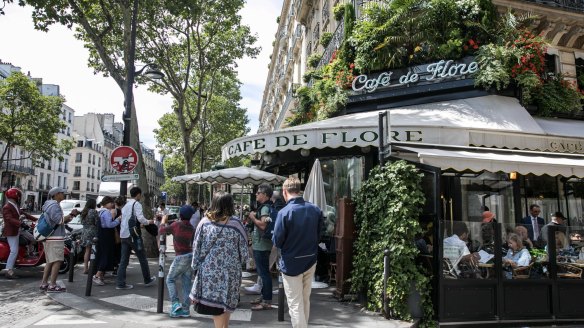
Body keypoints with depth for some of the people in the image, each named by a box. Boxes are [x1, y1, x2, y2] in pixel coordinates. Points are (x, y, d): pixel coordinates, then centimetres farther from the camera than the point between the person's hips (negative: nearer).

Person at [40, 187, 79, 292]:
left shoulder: (50, 204, 21)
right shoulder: (54, 205, -12)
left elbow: (60, 221, 21)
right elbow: (59, 220, -22)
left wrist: (71, 215, 9)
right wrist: (71, 215, -12)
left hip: (49, 238, 11)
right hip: (55, 238, -11)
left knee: (50, 262, 15)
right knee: (57, 261, -10)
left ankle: (44, 283, 17)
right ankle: (52, 285, -10)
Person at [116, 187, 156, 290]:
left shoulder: (126, 205, 17)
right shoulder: (137, 204, -8)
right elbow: (140, 218, -21)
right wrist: (148, 222, -3)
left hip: (123, 235, 8)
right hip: (133, 235, -8)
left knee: (124, 260, 7)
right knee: (142, 258, 6)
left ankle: (120, 283, 5)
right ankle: (147, 280, 17)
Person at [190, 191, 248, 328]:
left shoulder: (204, 221, -5)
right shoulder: (236, 223, -9)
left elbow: (196, 247, 0)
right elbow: (243, 250, -5)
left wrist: (196, 266, 11)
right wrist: (238, 262, 14)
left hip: (208, 271, 1)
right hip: (229, 272, -1)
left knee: (216, 309, 8)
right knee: (226, 305, 16)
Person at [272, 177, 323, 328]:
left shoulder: (284, 212, -21)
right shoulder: (316, 210, -5)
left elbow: (277, 242, -15)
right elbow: (318, 235, 6)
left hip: (292, 264, -5)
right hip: (310, 261, 6)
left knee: (295, 305, 5)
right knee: (305, 301, 22)